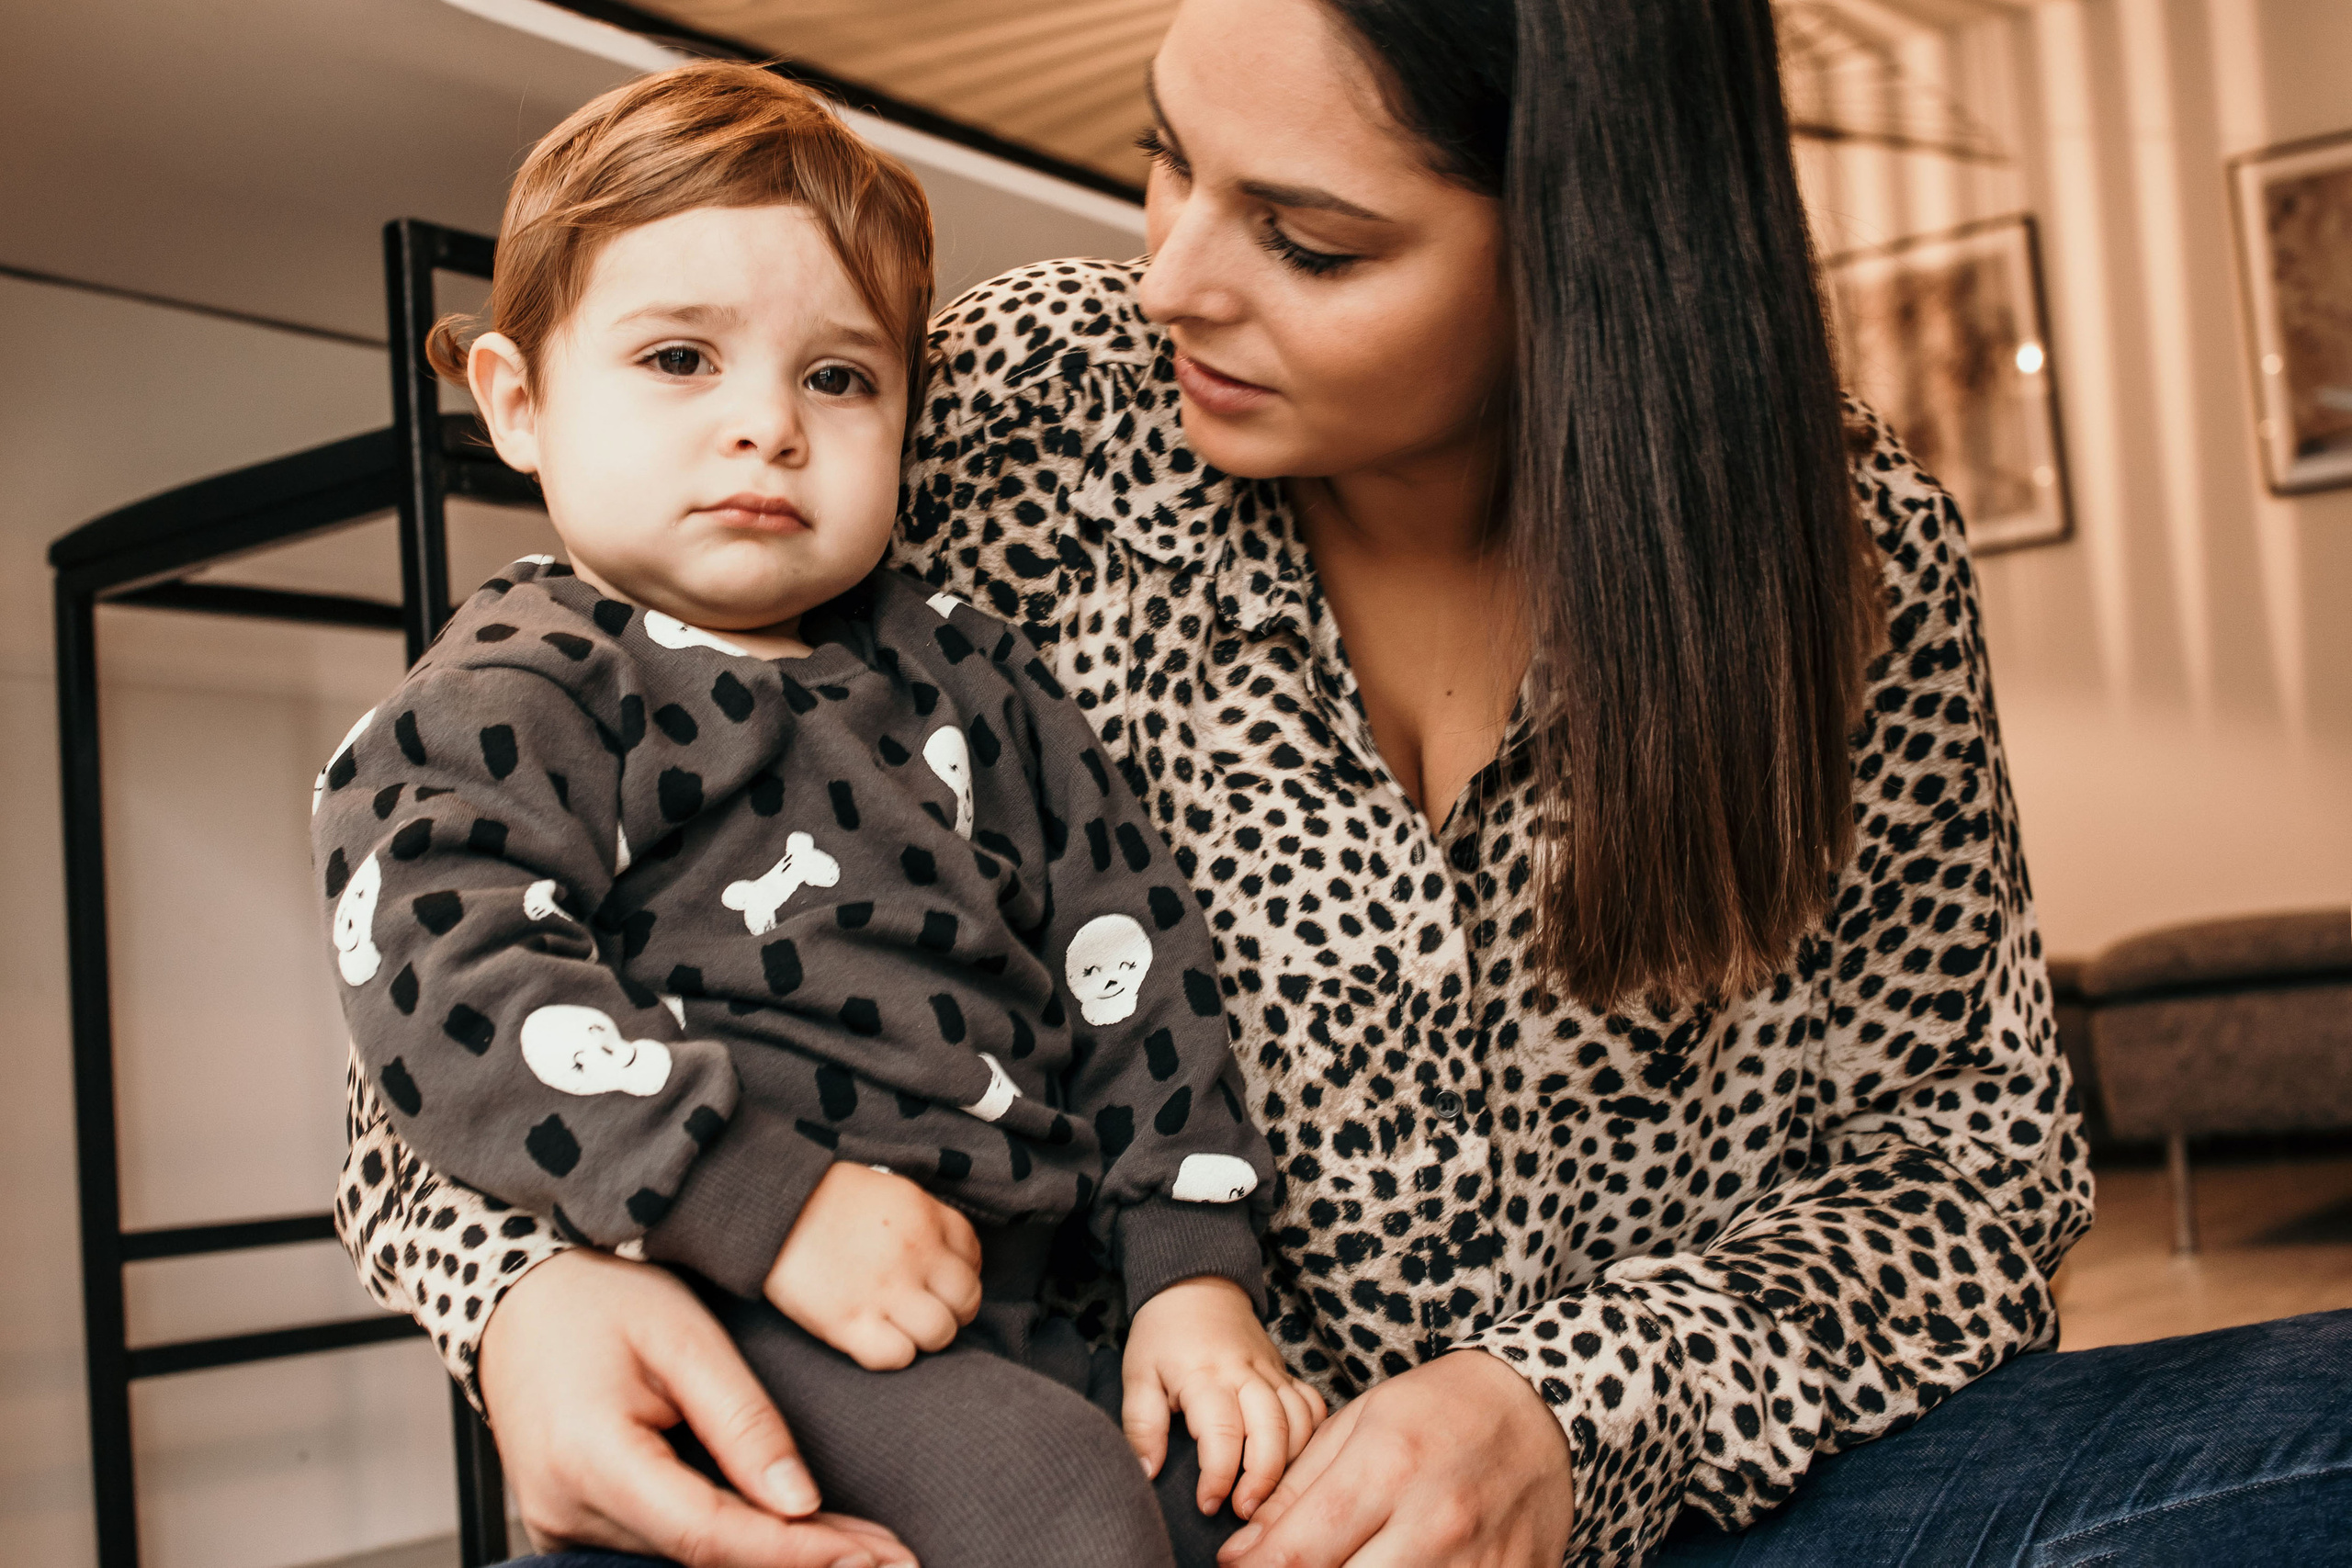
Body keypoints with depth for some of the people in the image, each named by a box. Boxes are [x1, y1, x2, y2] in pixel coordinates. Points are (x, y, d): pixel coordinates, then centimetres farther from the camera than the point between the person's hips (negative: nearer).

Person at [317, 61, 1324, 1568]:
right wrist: (773, 1203, -22)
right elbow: (448, 980, -15)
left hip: (1027, 1298, 6)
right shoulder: (526, 688, 1)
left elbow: (1130, 949, 15)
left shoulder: (967, 668, 17)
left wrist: (1196, 1271, 5)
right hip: (730, 1307, -6)